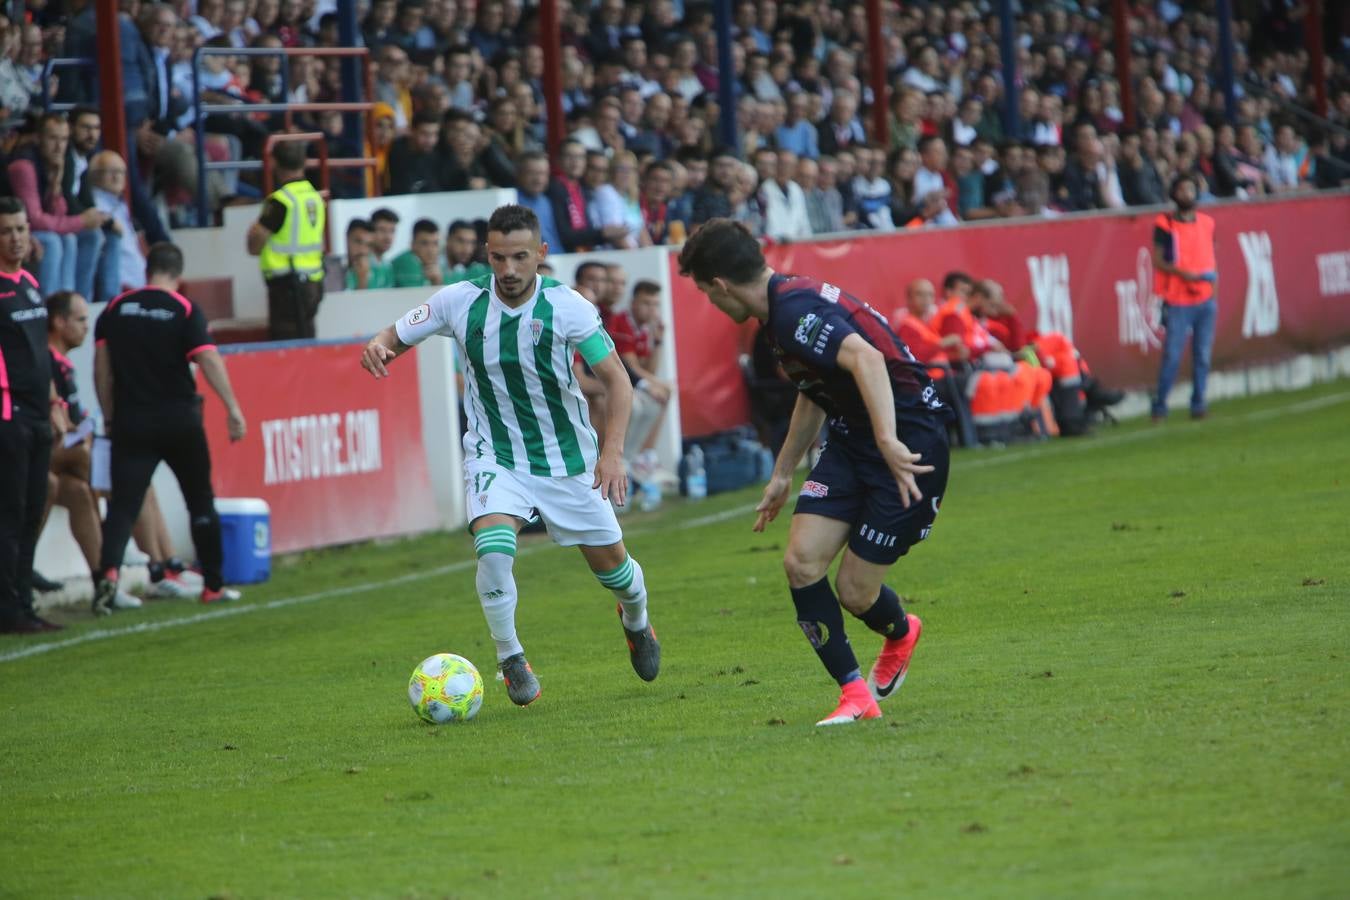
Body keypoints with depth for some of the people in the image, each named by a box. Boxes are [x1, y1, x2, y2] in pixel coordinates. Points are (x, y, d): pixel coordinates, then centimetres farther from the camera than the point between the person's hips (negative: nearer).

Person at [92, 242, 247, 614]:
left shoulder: (116, 308, 4)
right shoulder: (185, 311, -5)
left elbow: (101, 364, 4)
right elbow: (209, 360, -14)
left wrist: (109, 415, 12)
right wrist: (233, 409, -14)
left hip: (131, 420, 1)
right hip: (179, 421, -1)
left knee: (123, 502, -3)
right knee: (200, 500, 14)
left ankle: (109, 571, -28)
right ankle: (214, 585, 20)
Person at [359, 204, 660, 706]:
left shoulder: (566, 307, -18)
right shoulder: (460, 302, -14)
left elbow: (616, 378, -14)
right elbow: (396, 338, -2)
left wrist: (613, 450, -27)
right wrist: (377, 347, -27)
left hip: (566, 455, 1)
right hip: (494, 454, 0)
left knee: (609, 560, 10)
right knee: (494, 550, -26)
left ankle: (636, 621, 46)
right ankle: (511, 660, -5)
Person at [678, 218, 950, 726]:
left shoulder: (795, 311, -22)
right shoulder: (787, 304, 11)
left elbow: (866, 358, -39)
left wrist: (889, 442, -47)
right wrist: (782, 474, 32)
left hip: (907, 442, -9)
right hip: (852, 440, 9)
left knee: (855, 592, -5)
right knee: (802, 562, -6)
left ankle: (900, 633, 30)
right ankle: (856, 696, 2)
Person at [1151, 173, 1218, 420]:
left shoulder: (1207, 223, 12)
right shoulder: (1165, 224, -3)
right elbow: (1158, 261, -5)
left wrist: (1212, 275, 2)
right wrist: (1183, 273, -19)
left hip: (1205, 300, 5)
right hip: (1178, 302, -5)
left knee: (1202, 356, 5)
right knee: (1172, 356, -8)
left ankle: (1198, 405, 13)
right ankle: (1159, 406, 1)